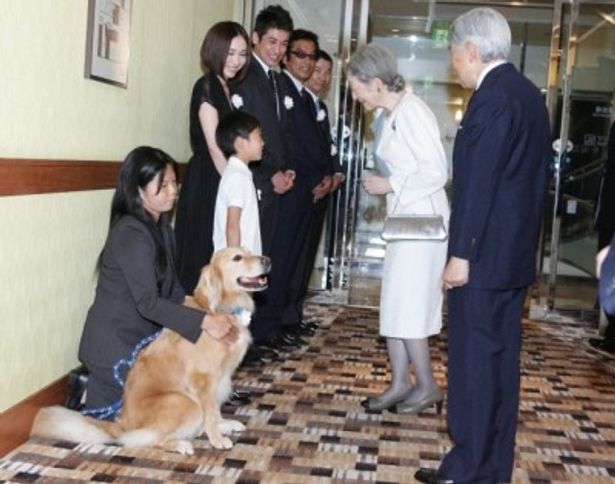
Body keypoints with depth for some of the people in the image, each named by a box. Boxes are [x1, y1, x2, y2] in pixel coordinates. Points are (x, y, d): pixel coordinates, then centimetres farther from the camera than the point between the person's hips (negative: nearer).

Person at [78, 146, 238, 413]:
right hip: (115, 345, -9)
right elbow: (148, 303, -31)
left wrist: (209, 315, -10)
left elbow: (172, 289, 5)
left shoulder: (162, 227, 5)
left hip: (142, 338, 9)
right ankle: (91, 391, 16)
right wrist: (205, 321, -34)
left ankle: (93, 383, 24)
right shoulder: (130, 234, -25)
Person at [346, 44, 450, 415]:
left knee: (407, 305, -2)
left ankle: (428, 386, 12)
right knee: (395, 304, 11)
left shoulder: (413, 113, -18)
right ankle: (400, 384, 20)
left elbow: (437, 173, -21)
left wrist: (390, 185, -15)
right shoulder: (386, 116, 9)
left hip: (423, 219, -9)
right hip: (403, 217, 9)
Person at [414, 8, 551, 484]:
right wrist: (523, 239, 19)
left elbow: (478, 182, -20)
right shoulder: (529, 94, 13)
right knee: (500, 361, 13)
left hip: (484, 254, -9)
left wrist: (461, 252, -17)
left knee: (473, 362, -1)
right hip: (515, 252, 9)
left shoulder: (493, 97, -15)